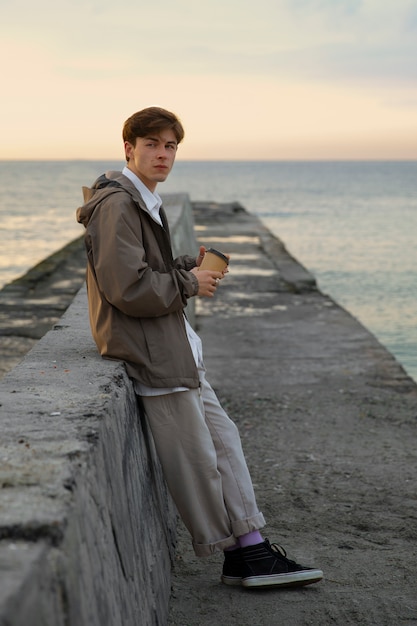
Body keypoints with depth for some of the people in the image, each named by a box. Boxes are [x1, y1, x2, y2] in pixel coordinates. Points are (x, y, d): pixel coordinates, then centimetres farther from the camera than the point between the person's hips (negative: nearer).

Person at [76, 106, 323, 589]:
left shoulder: (142, 202, 17)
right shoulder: (116, 204, -17)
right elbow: (129, 288, -24)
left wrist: (188, 266, 8)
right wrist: (189, 283, -12)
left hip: (174, 349, 11)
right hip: (151, 353, -11)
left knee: (223, 438, 11)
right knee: (196, 458, -1)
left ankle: (251, 547, 17)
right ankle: (235, 557, 13)